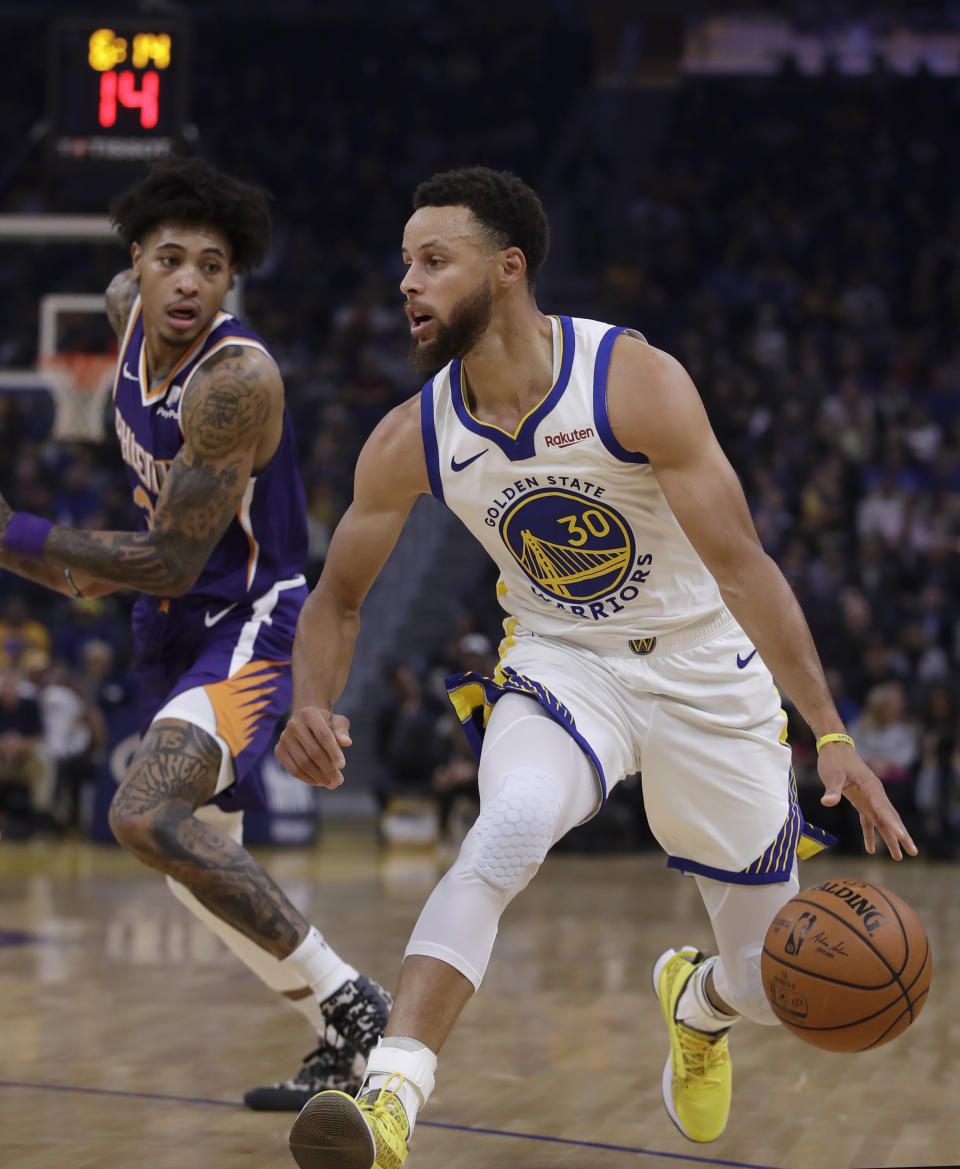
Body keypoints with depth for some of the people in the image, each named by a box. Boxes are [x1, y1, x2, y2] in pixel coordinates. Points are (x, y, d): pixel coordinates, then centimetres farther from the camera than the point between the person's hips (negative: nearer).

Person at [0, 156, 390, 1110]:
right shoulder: (129, 309, -3)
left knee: (148, 817, -29)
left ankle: (344, 998, -18)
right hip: (173, 626, 9)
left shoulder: (236, 380, -26)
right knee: (201, 870, 17)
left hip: (248, 622, -9)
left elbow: (173, 563, -26)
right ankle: (343, 1049, 31)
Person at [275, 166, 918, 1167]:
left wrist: (832, 737, -26)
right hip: (560, 666, 1)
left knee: (777, 982, 5)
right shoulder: (409, 442, -11)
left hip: (706, 672, -1)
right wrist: (311, 708, -19)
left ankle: (696, 1001, 44)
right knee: (507, 832, -35)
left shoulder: (637, 384, -23)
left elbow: (741, 567, -21)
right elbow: (337, 600, 3)